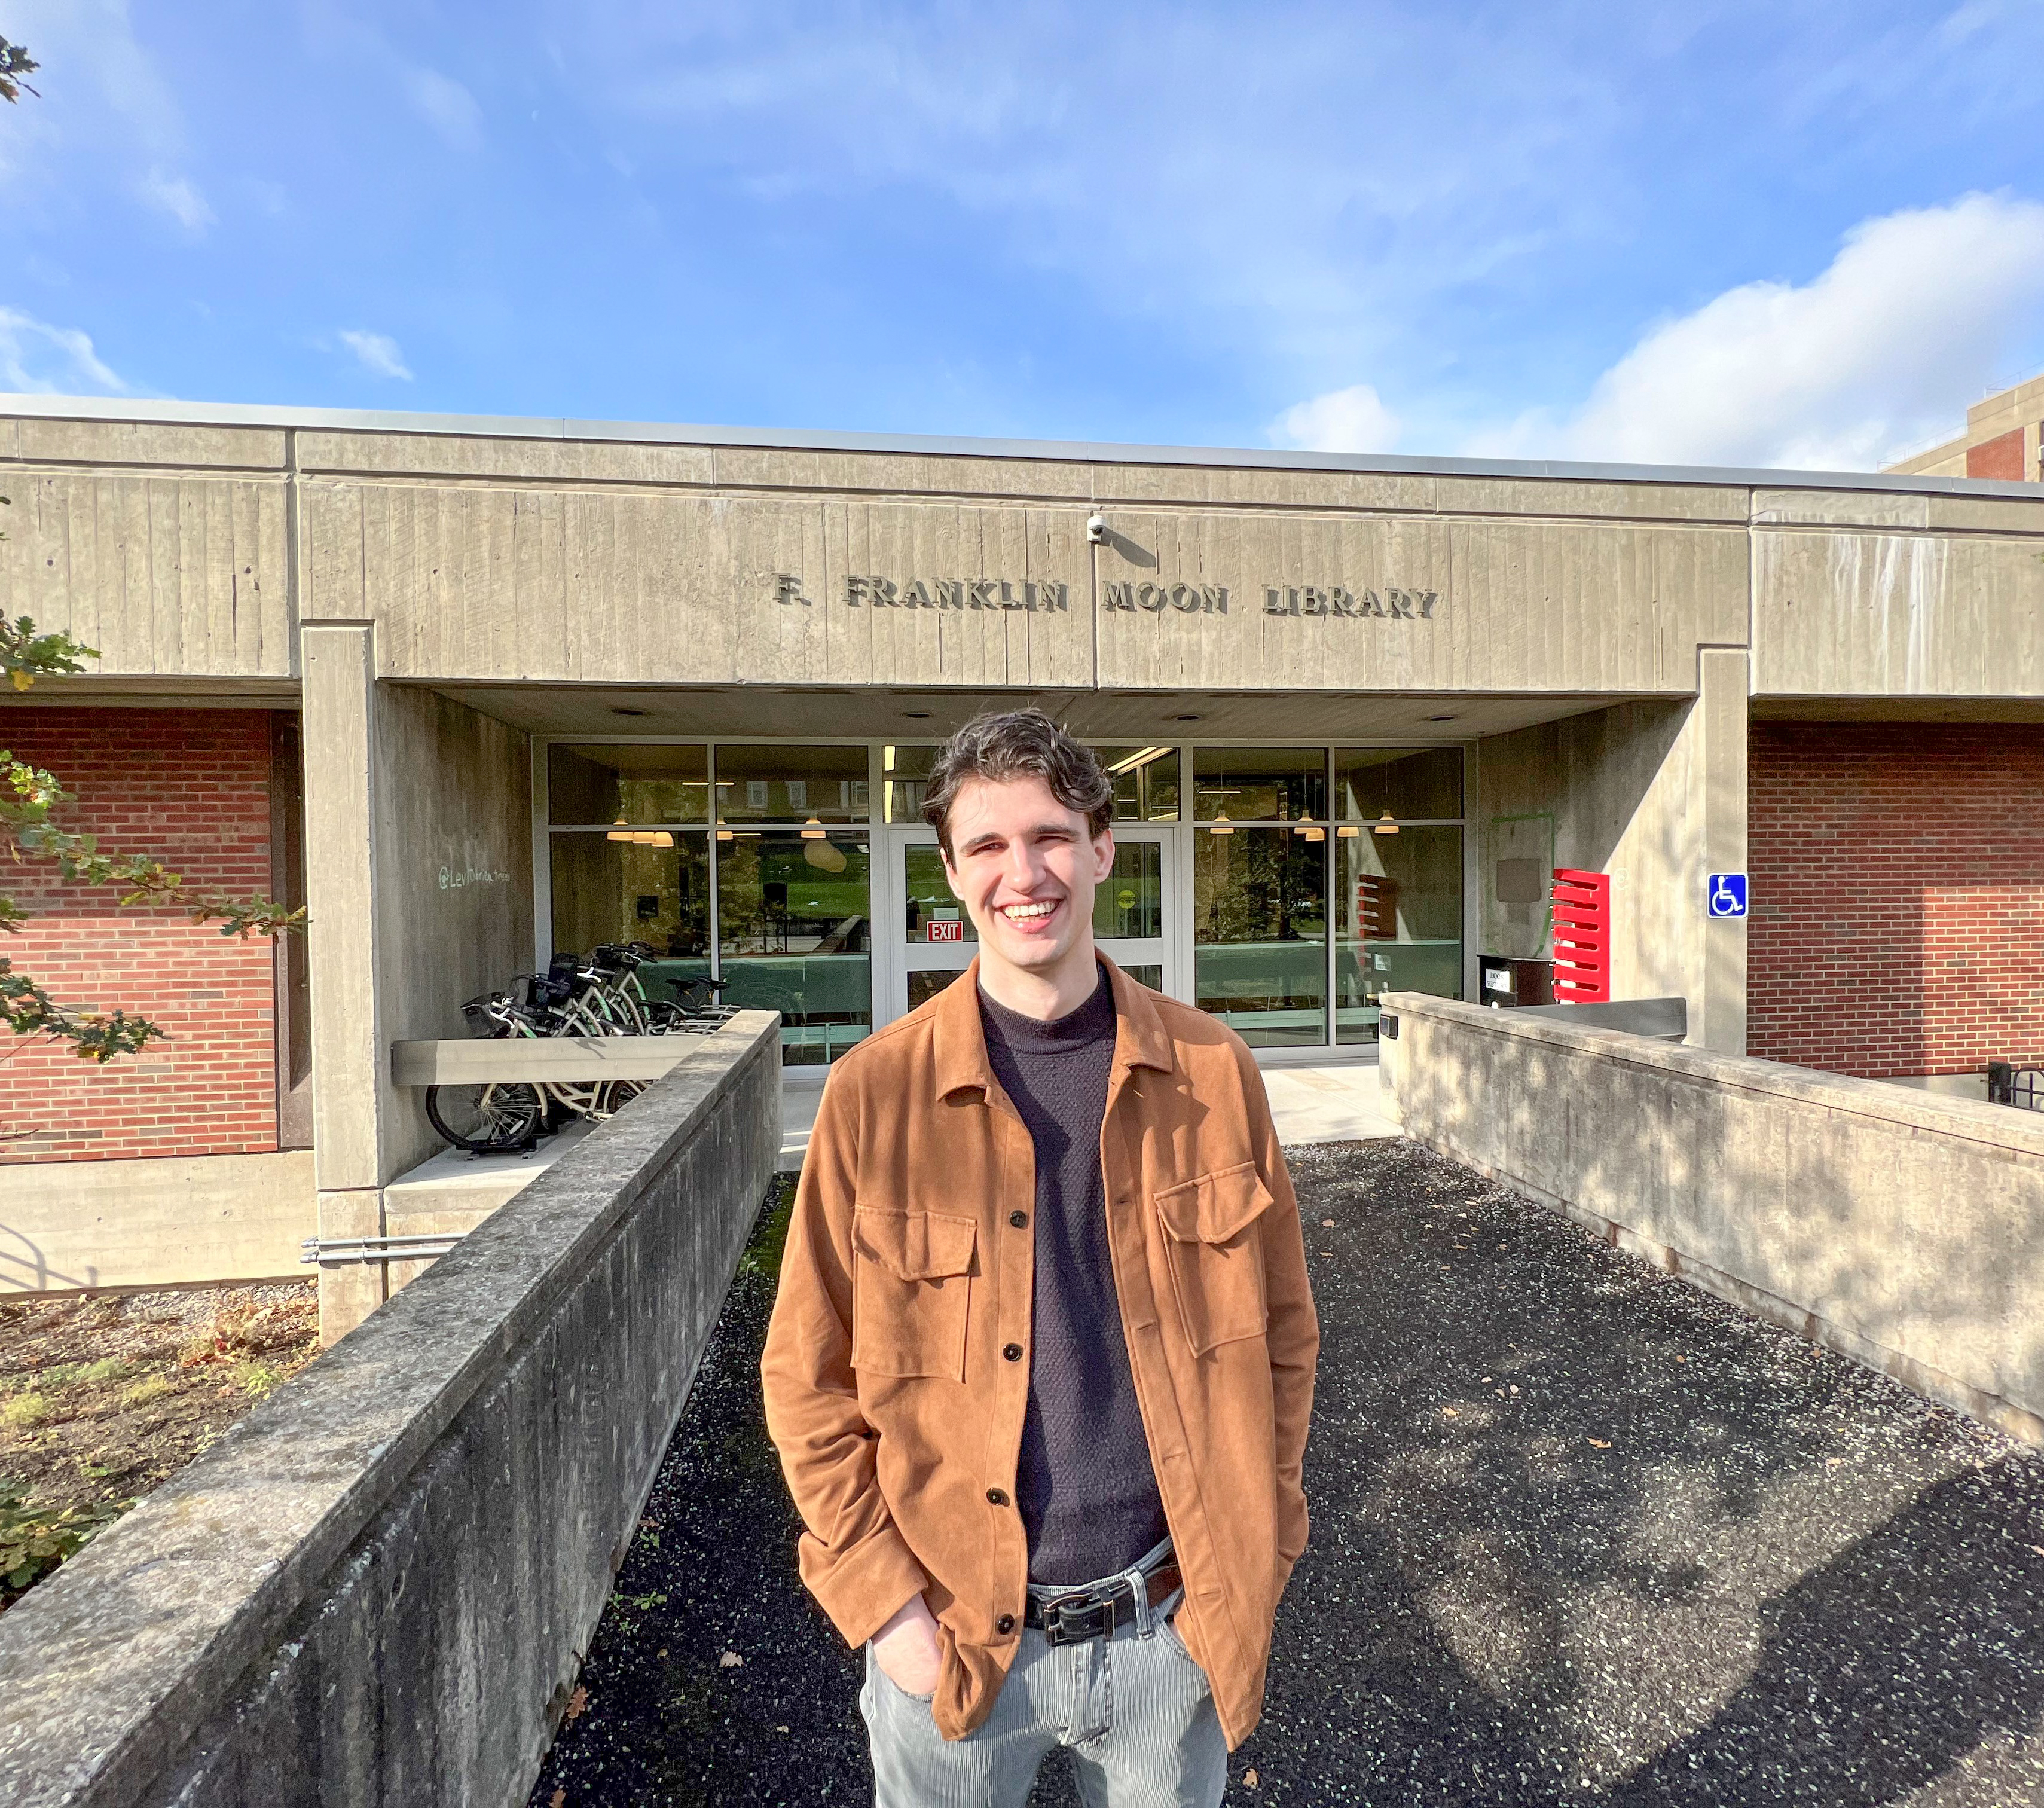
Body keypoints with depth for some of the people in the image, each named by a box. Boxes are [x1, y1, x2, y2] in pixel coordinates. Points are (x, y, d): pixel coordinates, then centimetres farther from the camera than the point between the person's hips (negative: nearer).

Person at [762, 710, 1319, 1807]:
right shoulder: (875, 1092, -13)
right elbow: (809, 1380, -6)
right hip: (955, 1637, -1)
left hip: (1172, 1624, 2)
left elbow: (1281, 1333, 1)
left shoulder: (1210, 1072, -8)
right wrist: (882, 1604, -9)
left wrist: (1256, 1549, -1)